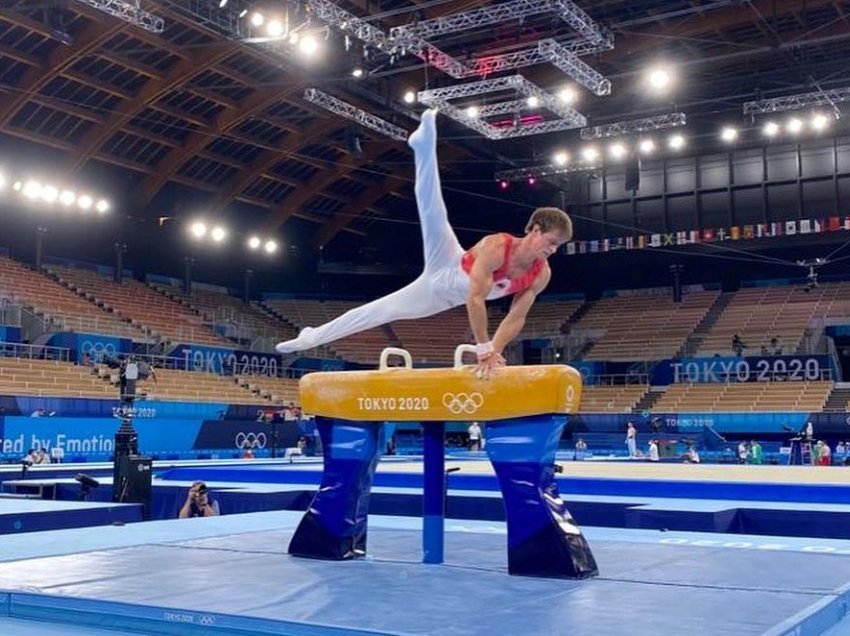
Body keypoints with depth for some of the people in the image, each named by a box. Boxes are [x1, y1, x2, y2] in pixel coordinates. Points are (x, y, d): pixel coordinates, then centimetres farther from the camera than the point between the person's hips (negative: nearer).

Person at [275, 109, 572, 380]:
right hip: (443, 274, -4)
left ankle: (312, 336, 17)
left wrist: (493, 351, -19)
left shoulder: (542, 274, -14)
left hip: (448, 297, 4)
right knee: (432, 210, -27)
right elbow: (475, 300, -39)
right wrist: (485, 350, -40)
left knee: (384, 311, 8)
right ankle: (425, 143, -26)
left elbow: (516, 317, -9)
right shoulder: (496, 247, -33)